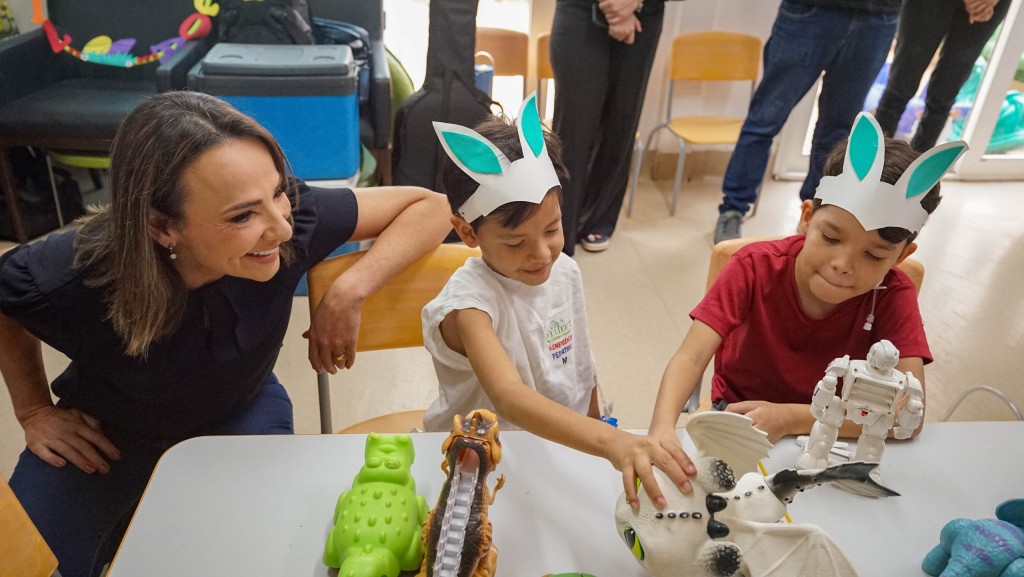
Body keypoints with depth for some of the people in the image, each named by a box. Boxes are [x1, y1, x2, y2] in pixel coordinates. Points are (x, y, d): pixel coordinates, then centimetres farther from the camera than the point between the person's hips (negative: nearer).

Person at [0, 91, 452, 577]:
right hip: (108, 433, 0)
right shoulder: (70, 279, -33)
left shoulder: (290, 217, -33)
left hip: (240, 411, 1)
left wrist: (349, 291, -34)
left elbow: (430, 207, -24)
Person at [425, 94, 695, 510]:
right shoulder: (469, 302, -23)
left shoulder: (566, 273, -3)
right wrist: (609, 441, -50)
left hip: (566, 448, 5)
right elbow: (509, 398, -39)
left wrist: (597, 439, 15)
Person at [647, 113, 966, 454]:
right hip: (737, 420, 0)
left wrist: (792, 418, -34)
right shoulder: (756, 266, -18)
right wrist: (662, 429, -46)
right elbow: (691, 357, -27)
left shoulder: (893, 295, -16)